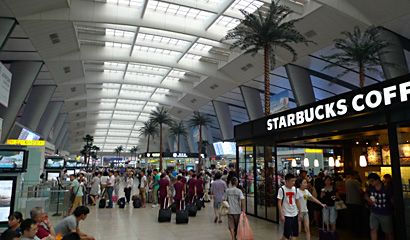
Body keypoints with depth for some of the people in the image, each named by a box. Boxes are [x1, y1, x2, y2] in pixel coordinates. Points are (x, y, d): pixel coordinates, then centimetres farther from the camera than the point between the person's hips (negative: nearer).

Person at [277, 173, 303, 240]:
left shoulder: (295, 189, 6)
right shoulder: (282, 189, -11)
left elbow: (297, 202, 14)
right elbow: (279, 203, -12)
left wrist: (300, 213, 12)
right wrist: (281, 215, -17)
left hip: (295, 214, 6)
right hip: (287, 215, -6)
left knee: (295, 233, 7)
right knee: (287, 234, -3)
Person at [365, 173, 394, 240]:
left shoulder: (386, 188, -17)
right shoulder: (370, 187, -7)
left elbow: (392, 199, -5)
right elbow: (366, 195, 8)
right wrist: (370, 201, -10)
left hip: (385, 214, -3)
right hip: (374, 212, 3)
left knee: (389, 232, 12)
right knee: (373, 229, -1)